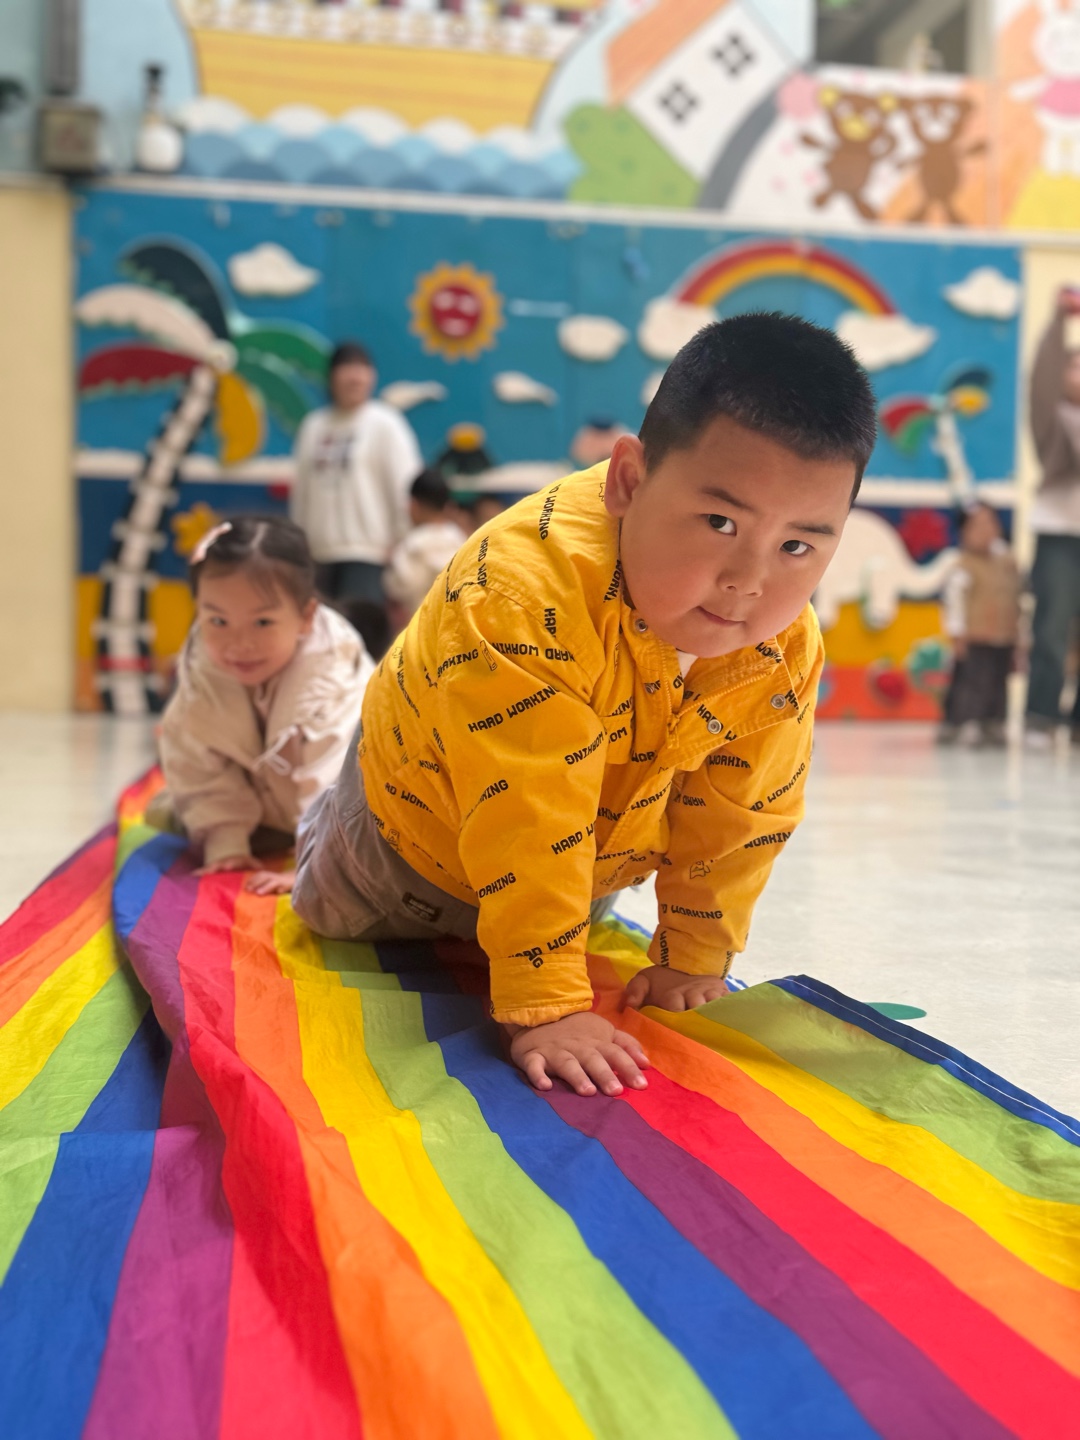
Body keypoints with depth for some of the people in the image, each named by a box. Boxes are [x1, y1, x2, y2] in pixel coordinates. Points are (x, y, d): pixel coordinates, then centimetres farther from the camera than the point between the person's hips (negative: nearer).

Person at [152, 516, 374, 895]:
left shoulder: (333, 680, -41)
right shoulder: (201, 669, -26)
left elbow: (336, 779, -43)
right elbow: (198, 762, -16)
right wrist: (226, 845, -23)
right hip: (264, 799, 3)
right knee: (164, 814, 1)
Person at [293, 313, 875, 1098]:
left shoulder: (786, 651, -30)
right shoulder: (527, 595, -50)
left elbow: (741, 813, -17)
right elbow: (525, 823, -50)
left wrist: (692, 956, -15)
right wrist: (546, 1007, -50)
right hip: (427, 814, -4)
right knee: (332, 914, 26)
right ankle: (323, 827, 54)